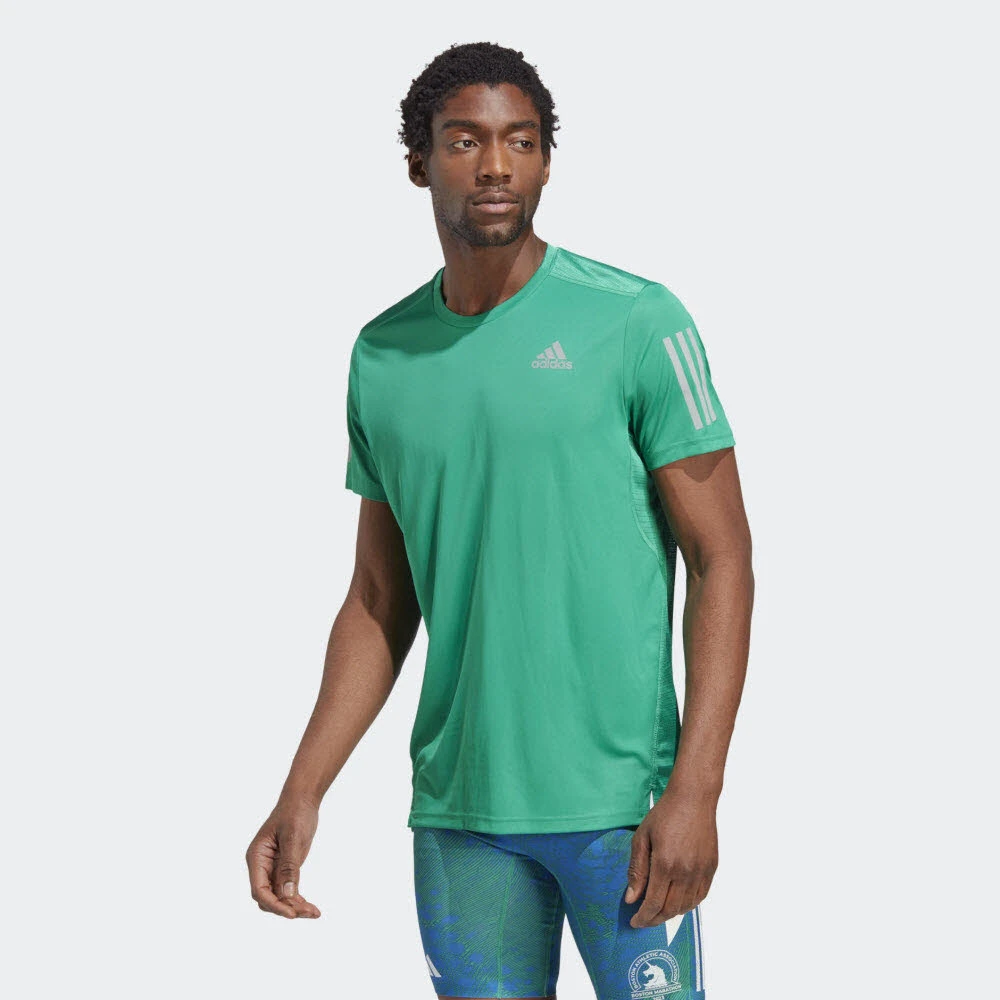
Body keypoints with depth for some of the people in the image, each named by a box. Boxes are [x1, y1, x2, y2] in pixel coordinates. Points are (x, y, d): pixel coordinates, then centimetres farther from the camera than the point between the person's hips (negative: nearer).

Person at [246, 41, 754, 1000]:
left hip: (616, 801, -4)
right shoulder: (384, 356, 9)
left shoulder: (636, 323, -5)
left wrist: (695, 792, -13)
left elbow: (721, 560, -5)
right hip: (459, 808, 4)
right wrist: (300, 795, 6)